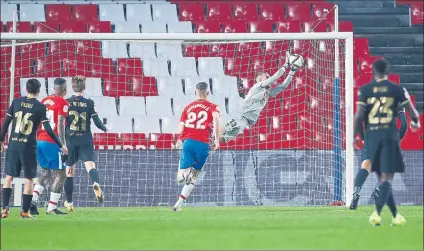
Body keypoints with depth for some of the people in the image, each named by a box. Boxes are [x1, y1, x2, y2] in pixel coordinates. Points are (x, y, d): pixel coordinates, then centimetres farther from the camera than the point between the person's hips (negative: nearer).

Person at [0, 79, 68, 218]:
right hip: (28, 147, -3)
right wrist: (60, 146, 0)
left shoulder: (16, 102, 4)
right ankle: (25, 212, 5)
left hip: (13, 145, 3)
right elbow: (48, 129, -8)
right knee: (29, 179, 6)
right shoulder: (40, 107, -5)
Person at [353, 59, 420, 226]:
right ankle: (377, 212, -25)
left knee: (381, 177, 14)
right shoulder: (397, 90, 1)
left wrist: (354, 136, 7)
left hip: (371, 136, 2)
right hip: (389, 134, -2)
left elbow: (358, 116, -4)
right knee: (387, 178, -5)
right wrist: (415, 123, 31)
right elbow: (412, 112, 9)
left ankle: (395, 215, 19)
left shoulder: (365, 90, 3)